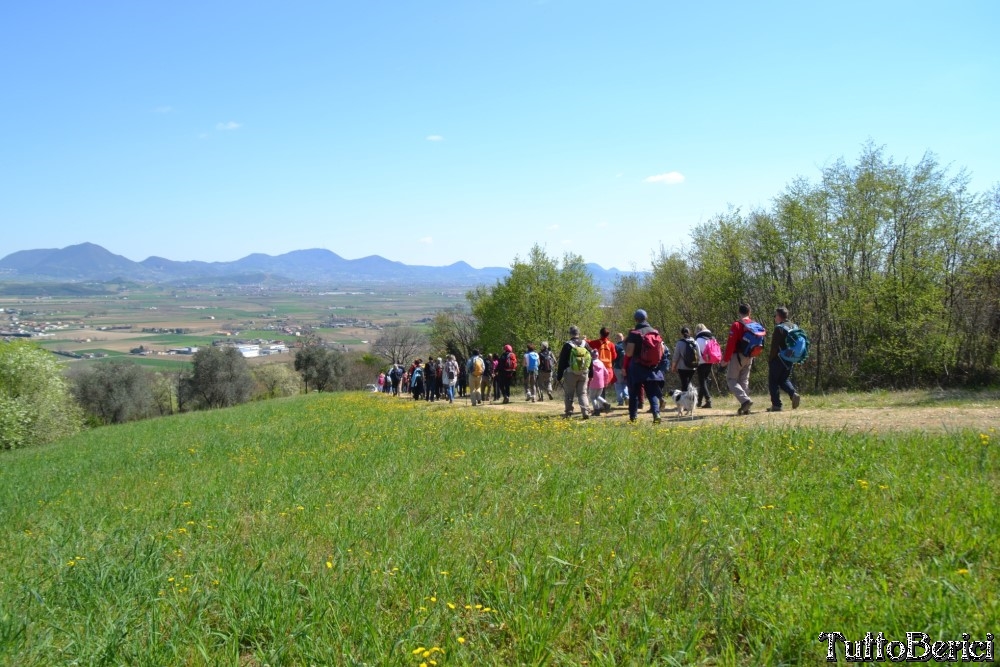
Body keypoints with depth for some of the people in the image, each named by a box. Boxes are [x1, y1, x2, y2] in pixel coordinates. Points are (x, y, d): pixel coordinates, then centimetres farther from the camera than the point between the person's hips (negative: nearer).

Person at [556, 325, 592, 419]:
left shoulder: (567, 345, -7)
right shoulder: (585, 344, 5)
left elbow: (562, 362, -5)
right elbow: (591, 360, 10)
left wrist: (559, 376, 0)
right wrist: (591, 375, 16)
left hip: (570, 374, -3)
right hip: (584, 373, 3)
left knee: (568, 394, 7)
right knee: (582, 393, 8)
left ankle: (568, 413, 6)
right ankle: (586, 412, -7)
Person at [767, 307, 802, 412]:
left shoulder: (779, 328, -14)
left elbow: (774, 346, -18)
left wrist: (770, 359, -10)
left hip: (778, 360, -8)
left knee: (773, 381, 2)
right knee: (784, 380, 19)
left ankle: (776, 405, 1)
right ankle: (793, 394, -6)